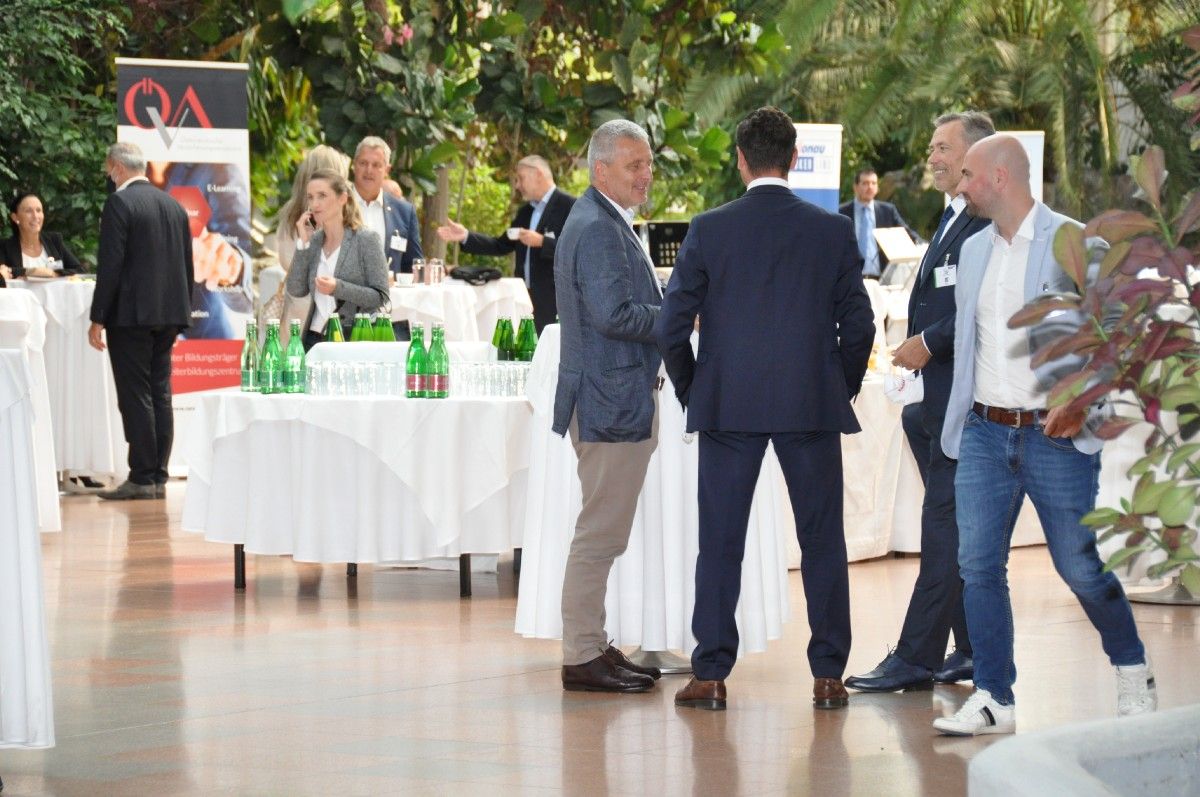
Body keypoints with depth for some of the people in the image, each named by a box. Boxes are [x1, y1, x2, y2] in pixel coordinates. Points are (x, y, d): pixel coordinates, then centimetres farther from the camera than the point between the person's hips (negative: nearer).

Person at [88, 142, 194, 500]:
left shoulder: (119, 203, -10)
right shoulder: (174, 205, 12)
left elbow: (110, 265, -14)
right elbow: (188, 265, 14)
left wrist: (98, 319, -11)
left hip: (131, 313, -7)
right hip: (169, 315, 7)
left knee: (135, 397, -5)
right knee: (159, 395, 10)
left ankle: (142, 478, -6)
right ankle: (158, 477, 11)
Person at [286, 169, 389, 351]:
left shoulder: (366, 240, -4)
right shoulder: (314, 240, 10)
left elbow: (381, 297, -9)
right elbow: (296, 290, 3)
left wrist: (338, 288, -22)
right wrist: (303, 243, -3)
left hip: (354, 337, -5)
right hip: (315, 337, 5)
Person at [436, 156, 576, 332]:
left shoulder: (568, 206, -7)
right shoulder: (526, 211, 18)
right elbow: (502, 246, 19)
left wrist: (541, 242, -20)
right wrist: (466, 236, 11)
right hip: (525, 298, 8)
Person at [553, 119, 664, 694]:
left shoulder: (607, 224, 17)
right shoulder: (599, 230, -17)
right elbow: (614, 314, -25)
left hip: (618, 400, 11)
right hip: (611, 401, -11)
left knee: (602, 533, 16)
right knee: (600, 533, -7)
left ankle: (591, 646, 23)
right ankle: (582, 657, -3)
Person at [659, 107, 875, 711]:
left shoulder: (708, 231, -3)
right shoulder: (833, 231, 0)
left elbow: (672, 326, -3)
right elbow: (859, 325, 2)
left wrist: (693, 392, 11)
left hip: (727, 407, -1)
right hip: (814, 408, 1)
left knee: (719, 544, 4)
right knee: (822, 542, 7)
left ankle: (711, 676, 4)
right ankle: (827, 676, 6)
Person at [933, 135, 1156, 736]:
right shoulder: (974, 250, 14)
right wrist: (960, 410, 15)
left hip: (1055, 435, -5)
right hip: (984, 433, 5)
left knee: (1081, 568, 0)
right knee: (978, 566, -4)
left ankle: (1133, 675, 23)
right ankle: (993, 700, 1)